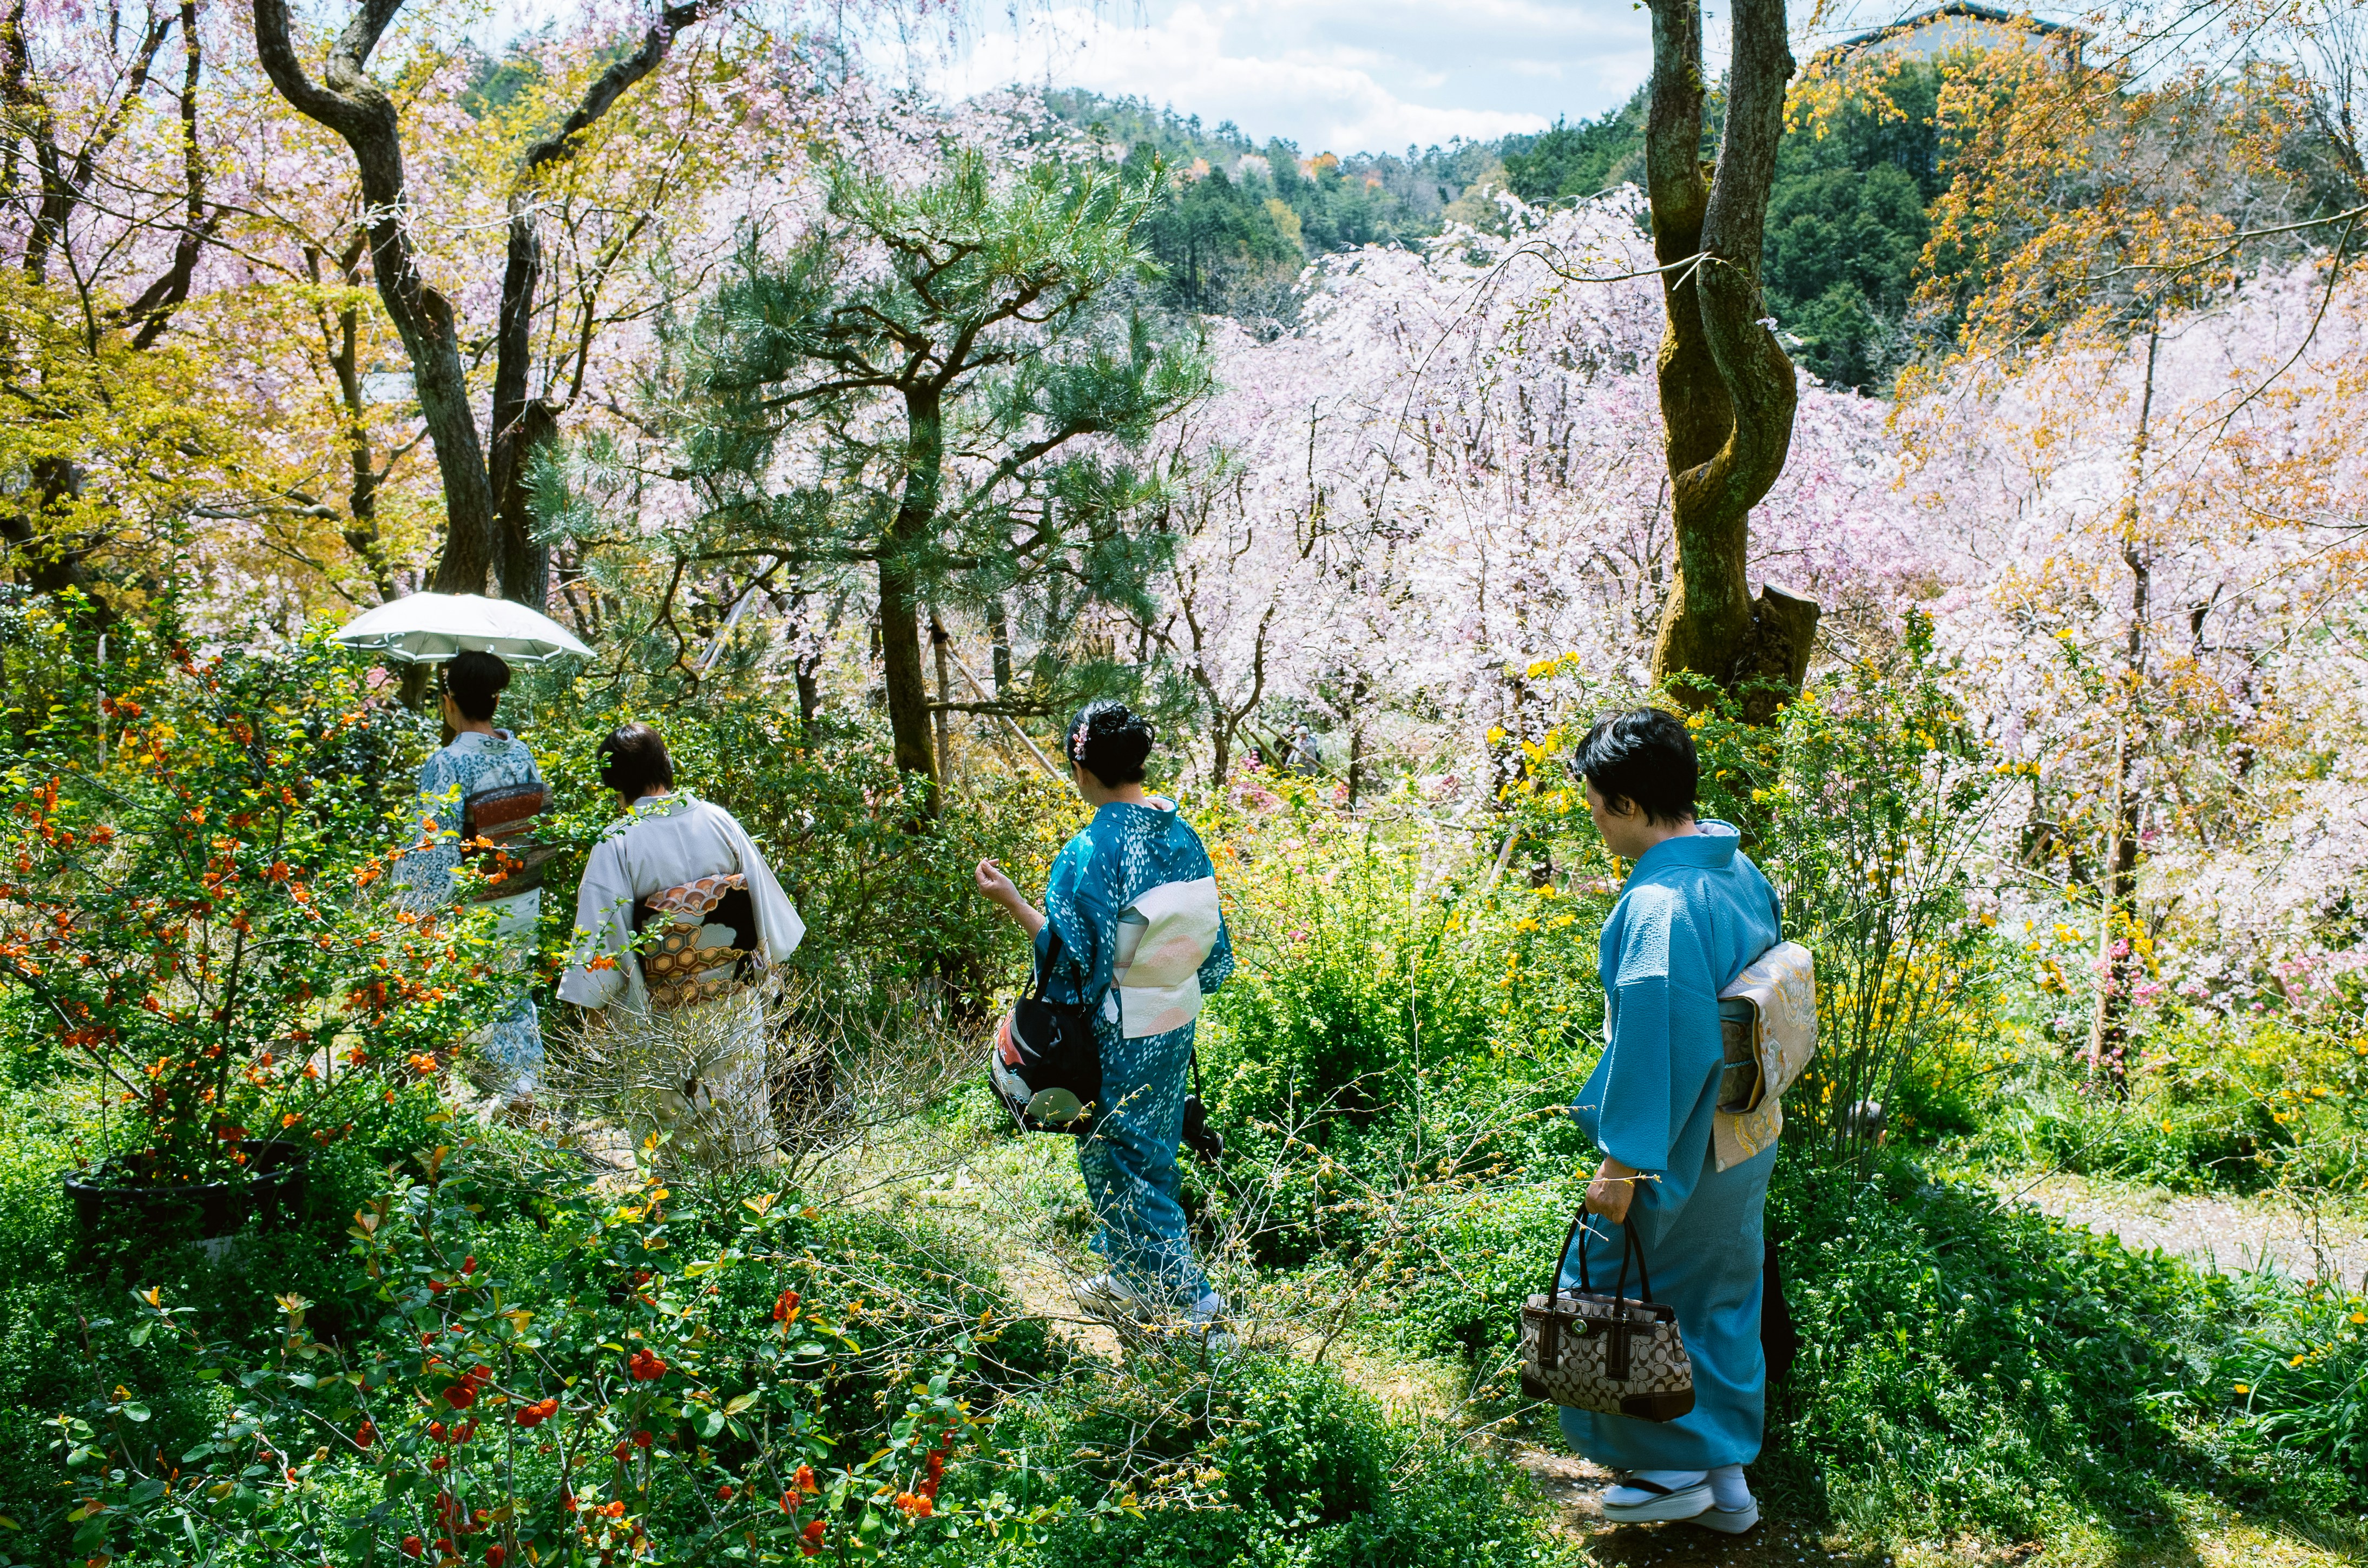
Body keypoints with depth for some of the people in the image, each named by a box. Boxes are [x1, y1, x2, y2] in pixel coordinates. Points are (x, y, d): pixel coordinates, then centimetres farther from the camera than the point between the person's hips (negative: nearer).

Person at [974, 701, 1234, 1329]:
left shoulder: (1090, 853, -22)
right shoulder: (1181, 834, -1)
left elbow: (1073, 955, -20)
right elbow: (1208, 936, 6)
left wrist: (1012, 902, -13)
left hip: (1119, 1038, -7)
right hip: (1177, 1022, 7)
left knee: (1122, 1160, 7)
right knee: (1151, 1151, 21)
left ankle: (1187, 1299, 10)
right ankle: (1134, 1280, 36)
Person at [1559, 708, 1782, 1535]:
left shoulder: (1657, 906, -26)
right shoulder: (1742, 872, 2)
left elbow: (1656, 1044, -27)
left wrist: (1622, 1164, -19)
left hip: (1677, 1150, -9)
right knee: (1722, 1302, 20)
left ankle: (1673, 1466, 21)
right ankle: (1728, 1475, 31)